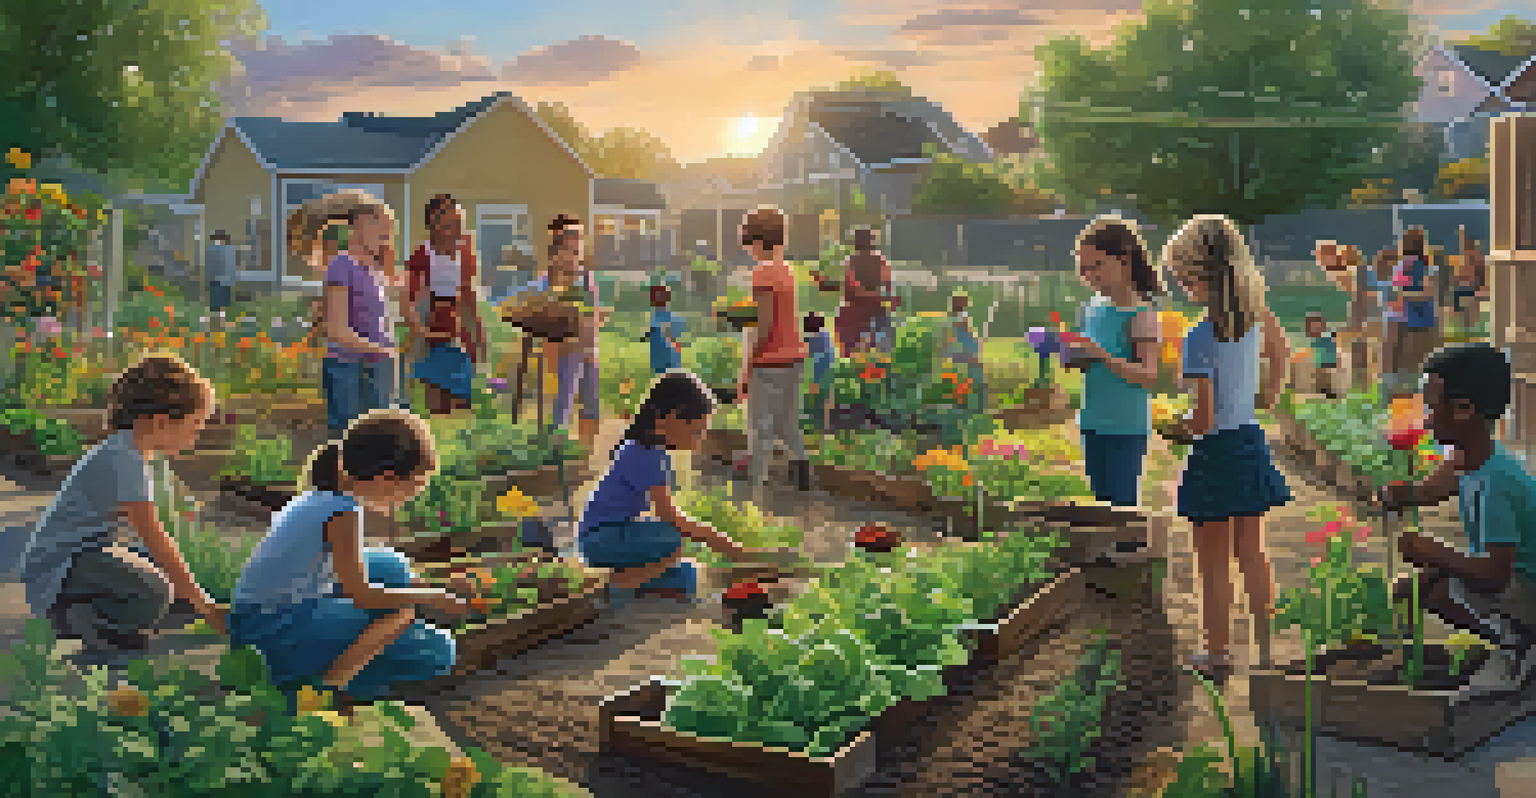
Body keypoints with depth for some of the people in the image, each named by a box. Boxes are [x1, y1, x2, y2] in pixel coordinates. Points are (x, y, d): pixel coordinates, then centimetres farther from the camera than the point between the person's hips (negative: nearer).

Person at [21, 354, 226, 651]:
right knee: (153, 596, -33)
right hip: (55, 579, -10)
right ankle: (80, 619, -7)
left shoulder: (135, 451, 7)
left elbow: (153, 539, 15)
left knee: (187, 603, 9)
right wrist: (208, 609, -20)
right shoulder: (124, 460, -23)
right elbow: (157, 543, -24)